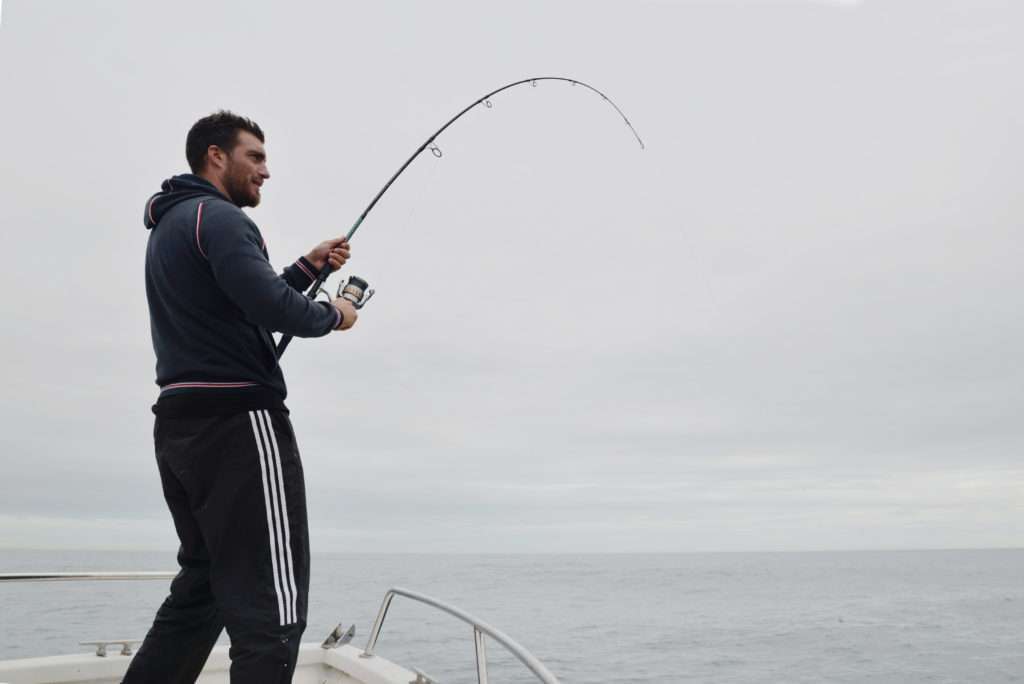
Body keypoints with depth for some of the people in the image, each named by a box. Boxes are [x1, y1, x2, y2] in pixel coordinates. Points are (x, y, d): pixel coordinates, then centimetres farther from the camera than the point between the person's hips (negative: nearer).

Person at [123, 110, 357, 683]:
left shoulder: (168, 226, 23)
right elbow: (270, 308, -22)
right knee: (270, 609, -9)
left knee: (202, 588, 19)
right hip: (237, 420, -10)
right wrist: (332, 315, -4)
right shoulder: (219, 217, -8)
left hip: (180, 422, 10)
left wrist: (308, 268, 20)